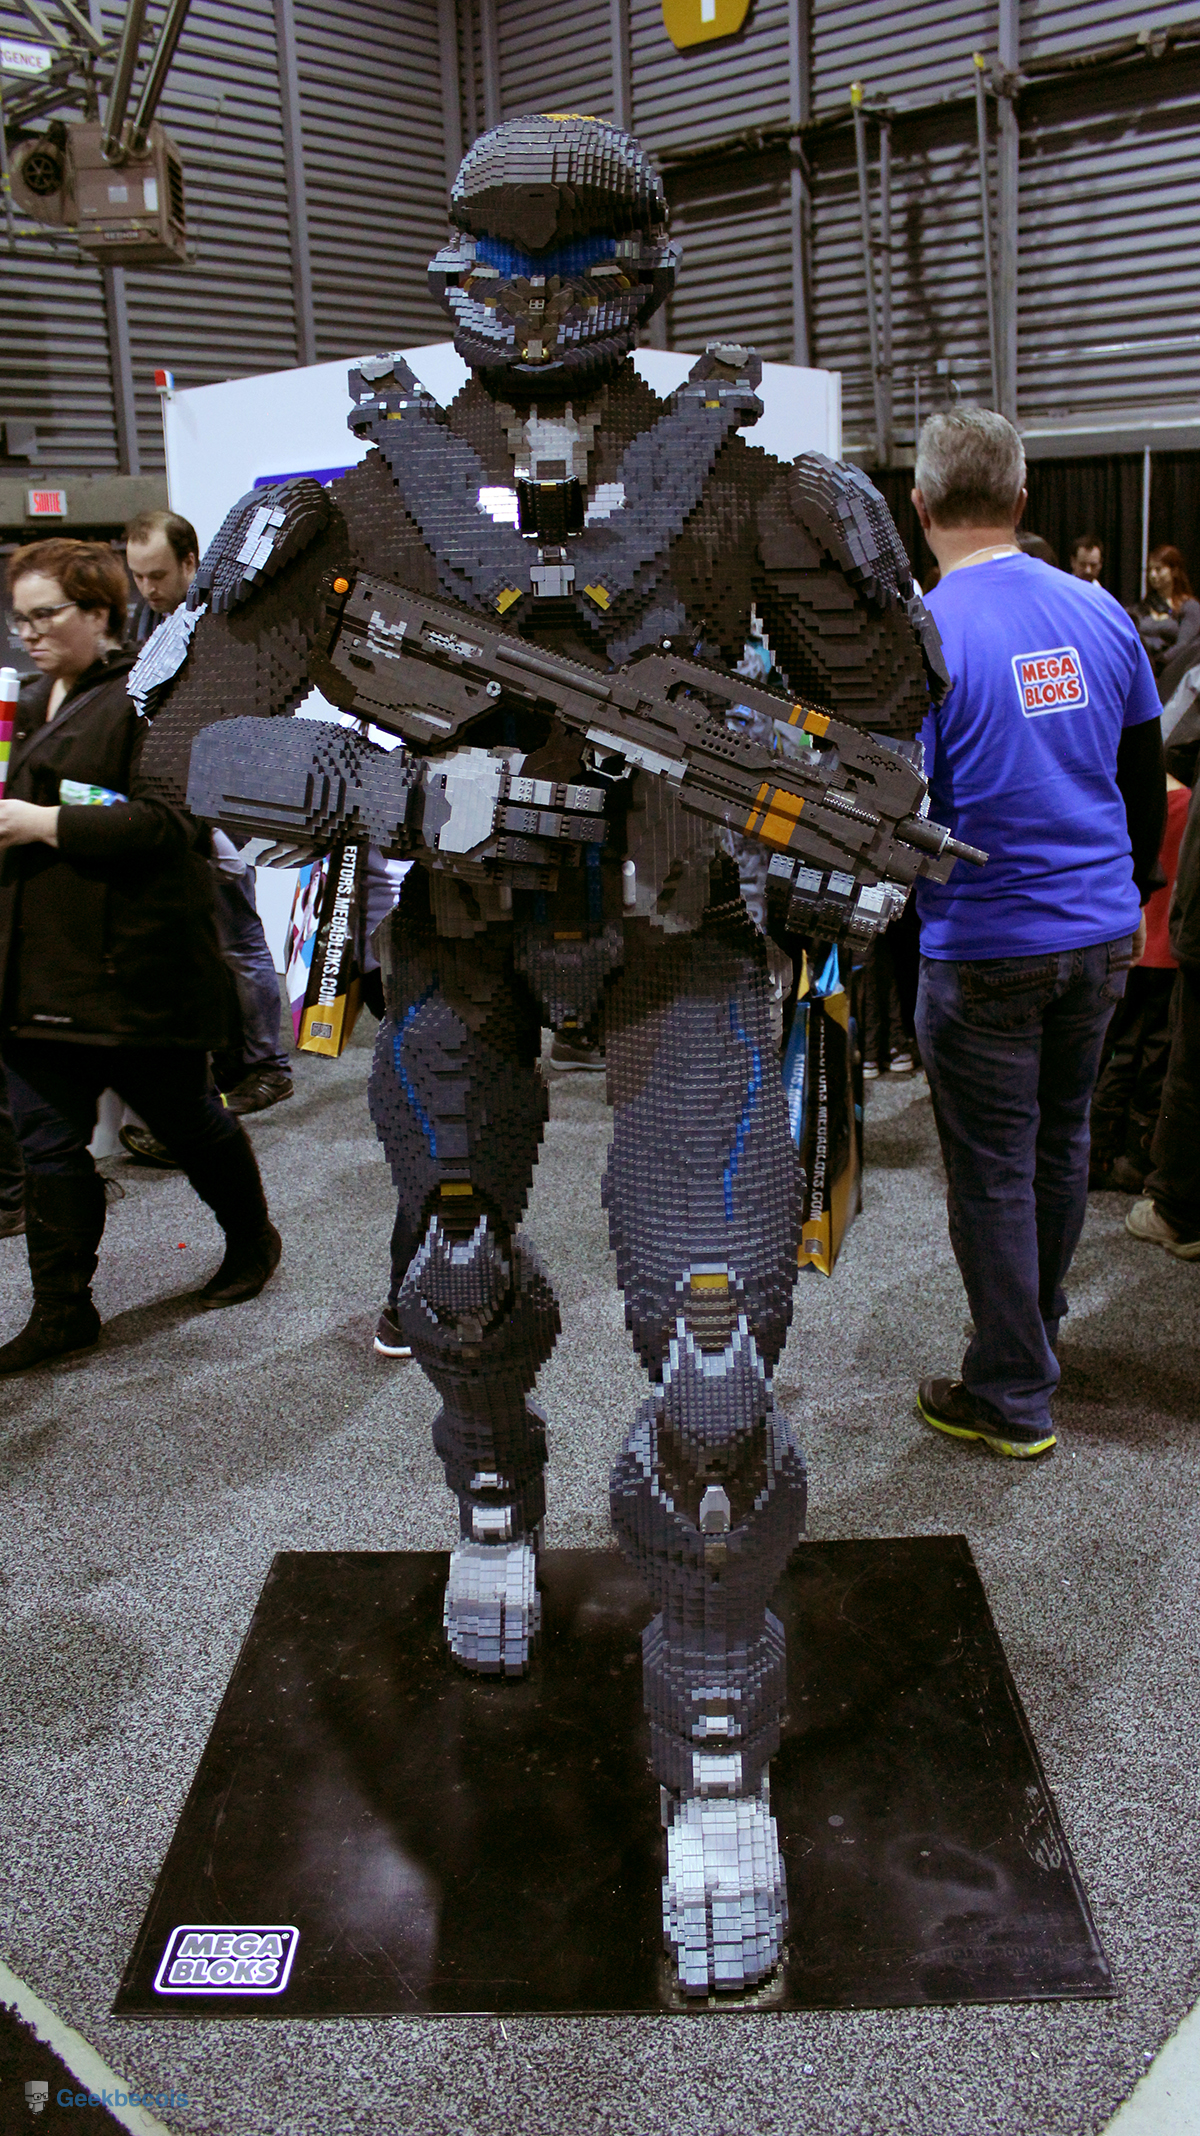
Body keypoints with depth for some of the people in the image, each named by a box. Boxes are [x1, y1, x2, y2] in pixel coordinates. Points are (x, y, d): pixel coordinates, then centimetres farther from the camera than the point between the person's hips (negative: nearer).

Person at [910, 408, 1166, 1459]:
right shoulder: (1100, 612, 3)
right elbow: (1145, 772, 11)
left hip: (987, 948, -6)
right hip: (1102, 935, 6)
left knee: (993, 1168, 5)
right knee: (1063, 1140, 21)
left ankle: (1014, 1396, 17)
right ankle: (1039, 1325, 41)